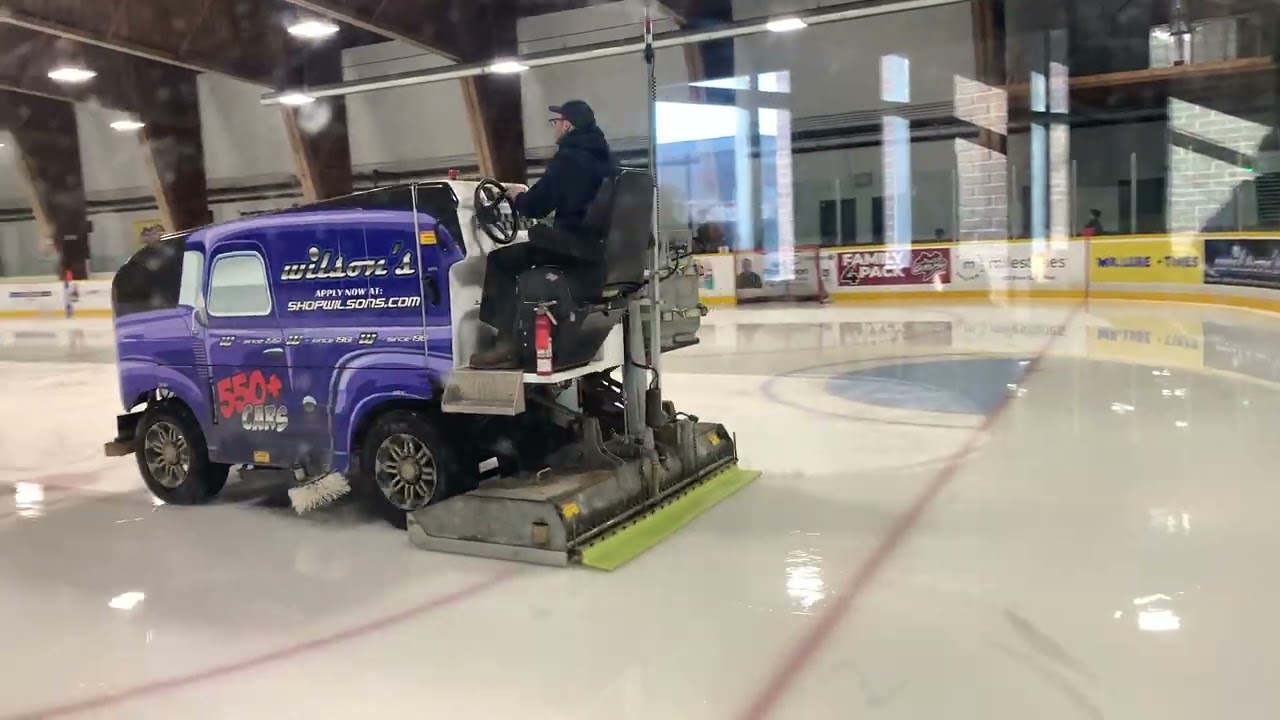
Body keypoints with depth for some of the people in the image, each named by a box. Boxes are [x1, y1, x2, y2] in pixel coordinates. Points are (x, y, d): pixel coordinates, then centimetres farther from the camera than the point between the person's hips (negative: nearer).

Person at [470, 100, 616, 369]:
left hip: (576, 246, -9)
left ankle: (508, 344, -8)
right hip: (601, 245, 9)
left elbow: (537, 207, -9)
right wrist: (529, 193, 28)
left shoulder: (568, 158, -11)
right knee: (518, 253, 27)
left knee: (500, 260, -1)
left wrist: (517, 197, 12)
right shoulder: (603, 157, 16)